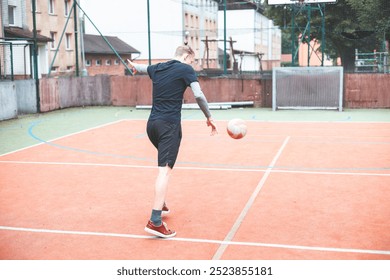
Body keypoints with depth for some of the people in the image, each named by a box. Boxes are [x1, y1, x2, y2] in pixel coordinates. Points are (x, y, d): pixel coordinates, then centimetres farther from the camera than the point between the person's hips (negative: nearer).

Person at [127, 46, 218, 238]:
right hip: (170, 125, -8)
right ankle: (155, 222, -23)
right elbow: (198, 95, -12)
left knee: (165, 165, 27)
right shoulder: (186, 69, -2)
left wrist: (134, 66, 63)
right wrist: (209, 117, -2)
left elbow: (143, 67, 40)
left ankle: (160, 205, 31)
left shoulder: (157, 68, 17)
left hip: (152, 123, 8)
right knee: (165, 169, -14)